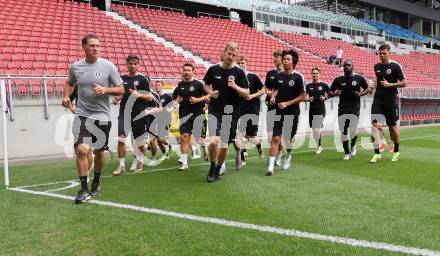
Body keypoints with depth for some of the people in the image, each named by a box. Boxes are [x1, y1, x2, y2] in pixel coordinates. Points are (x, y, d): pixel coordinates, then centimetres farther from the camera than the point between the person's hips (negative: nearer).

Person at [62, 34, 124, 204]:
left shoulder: (108, 66, -5)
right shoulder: (75, 67, 2)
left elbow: (121, 89, -1)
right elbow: (70, 83, 23)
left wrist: (105, 90, -18)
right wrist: (66, 96, 5)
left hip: (102, 115, 0)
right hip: (82, 114, 1)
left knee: (99, 151, 10)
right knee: (81, 150, -15)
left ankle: (96, 183, 35)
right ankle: (84, 189, -1)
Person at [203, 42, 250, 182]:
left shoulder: (239, 72, -2)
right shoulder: (213, 69, 1)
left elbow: (247, 94, -1)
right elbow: (206, 85, 18)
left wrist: (235, 86, -19)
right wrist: (210, 92, -3)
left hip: (231, 112, 0)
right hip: (215, 110, 0)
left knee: (224, 145, 4)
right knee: (214, 141, -18)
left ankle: (217, 170, 30)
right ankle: (212, 166, 10)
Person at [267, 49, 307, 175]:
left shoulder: (298, 77, -8)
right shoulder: (278, 76, 4)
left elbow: (303, 97, -7)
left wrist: (287, 103, -13)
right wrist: (272, 97, -2)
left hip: (292, 112, -2)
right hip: (279, 111, 2)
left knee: (289, 139, 14)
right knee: (275, 138, -8)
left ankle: (288, 157, 44)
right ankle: (271, 166, -8)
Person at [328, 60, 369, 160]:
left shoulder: (359, 78, 1)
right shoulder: (338, 80, 4)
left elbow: (367, 88, 13)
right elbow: (330, 92, 8)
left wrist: (360, 94, -7)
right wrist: (336, 93, -14)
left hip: (354, 108, -2)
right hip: (342, 108, 2)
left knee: (353, 130, -11)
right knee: (343, 131, 2)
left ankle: (353, 146, 21)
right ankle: (346, 153, 18)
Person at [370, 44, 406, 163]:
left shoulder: (395, 66, -6)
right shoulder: (376, 66, 8)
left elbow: (404, 83, -7)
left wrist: (389, 85, -17)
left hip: (391, 101, -3)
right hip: (378, 100, 3)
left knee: (393, 127, 9)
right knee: (375, 125, -12)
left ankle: (396, 151, 31)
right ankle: (377, 153, -8)